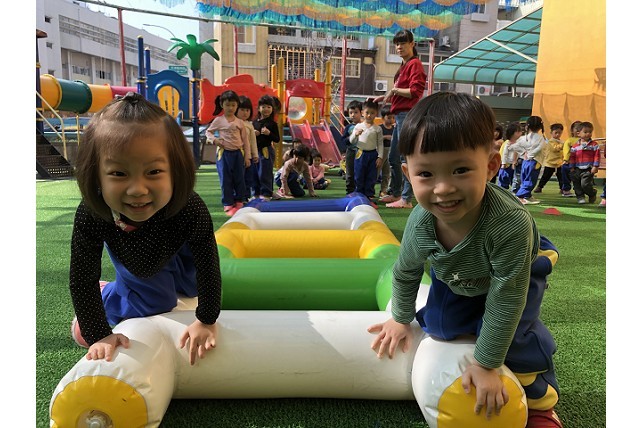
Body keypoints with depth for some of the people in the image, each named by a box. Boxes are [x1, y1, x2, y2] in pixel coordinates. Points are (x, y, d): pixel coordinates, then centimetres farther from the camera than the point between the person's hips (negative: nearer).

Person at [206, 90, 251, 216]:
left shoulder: (240, 122, 5)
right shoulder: (218, 120, 0)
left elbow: (245, 140, 7)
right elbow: (208, 132, 9)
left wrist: (247, 156, 3)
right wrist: (214, 140, -13)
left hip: (238, 153, 2)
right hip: (224, 153, -2)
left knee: (240, 179, 6)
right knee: (226, 180, 1)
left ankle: (239, 202, 20)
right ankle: (228, 204, 9)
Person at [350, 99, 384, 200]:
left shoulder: (377, 129, 1)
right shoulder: (358, 126, 3)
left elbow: (380, 144, 1)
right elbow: (352, 142, 4)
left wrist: (380, 157, -6)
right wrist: (355, 134, -16)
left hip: (372, 154, 0)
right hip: (360, 153, 1)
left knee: (371, 177, 5)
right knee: (359, 177, 5)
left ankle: (369, 195, 16)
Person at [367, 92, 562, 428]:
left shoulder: (511, 223, -47)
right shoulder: (420, 224, -34)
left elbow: (506, 299, -34)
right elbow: (405, 272, -10)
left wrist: (486, 365, -25)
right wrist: (401, 319, 5)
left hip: (514, 276, -3)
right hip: (458, 280, 4)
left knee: (513, 336, -12)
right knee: (440, 326, 6)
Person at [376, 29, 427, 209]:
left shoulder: (414, 64, -7)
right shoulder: (404, 66, 20)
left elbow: (415, 92, -17)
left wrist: (394, 90, -11)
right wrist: (385, 98, 15)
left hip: (407, 114, -10)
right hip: (400, 114, 10)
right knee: (393, 158, 17)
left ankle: (406, 199, -3)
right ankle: (395, 194, 29)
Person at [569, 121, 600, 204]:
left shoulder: (594, 144, -1)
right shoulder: (575, 146, 6)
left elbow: (597, 156, -4)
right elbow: (572, 157, 9)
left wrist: (595, 166, -11)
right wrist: (572, 168, 5)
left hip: (588, 169, -4)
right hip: (577, 169, 4)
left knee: (585, 184, -13)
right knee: (577, 185, 7)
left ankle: (593, 193, 13)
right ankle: (580, 197, 21)